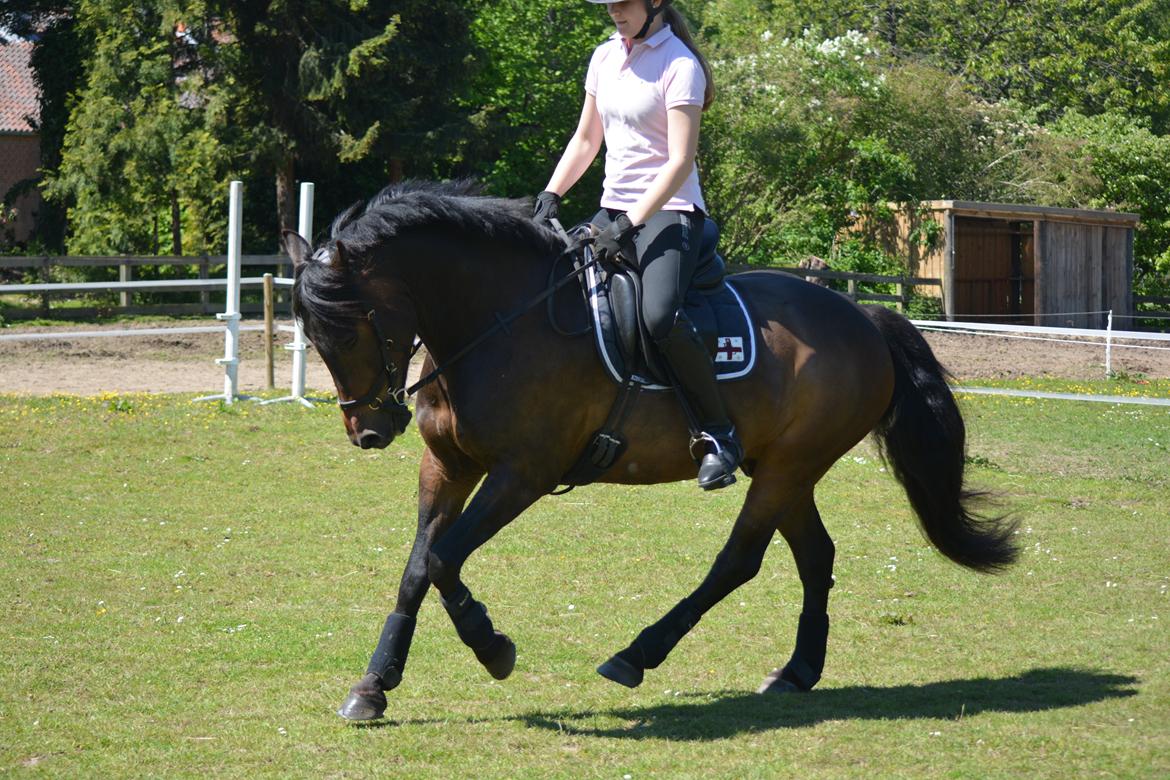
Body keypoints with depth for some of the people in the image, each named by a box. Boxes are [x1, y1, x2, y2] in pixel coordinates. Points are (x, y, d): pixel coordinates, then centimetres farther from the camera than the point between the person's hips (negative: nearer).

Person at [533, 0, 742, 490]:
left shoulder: (679, 66, -10)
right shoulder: (605, 58, 12)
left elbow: (680, 161, -17)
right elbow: (585, 141, 20)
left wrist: (631, 224, -23)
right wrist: (549, 197, 6)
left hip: (668, 211, -8)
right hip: (613, 209, 8)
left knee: (659, 316, -32)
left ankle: (720, 434, -22)